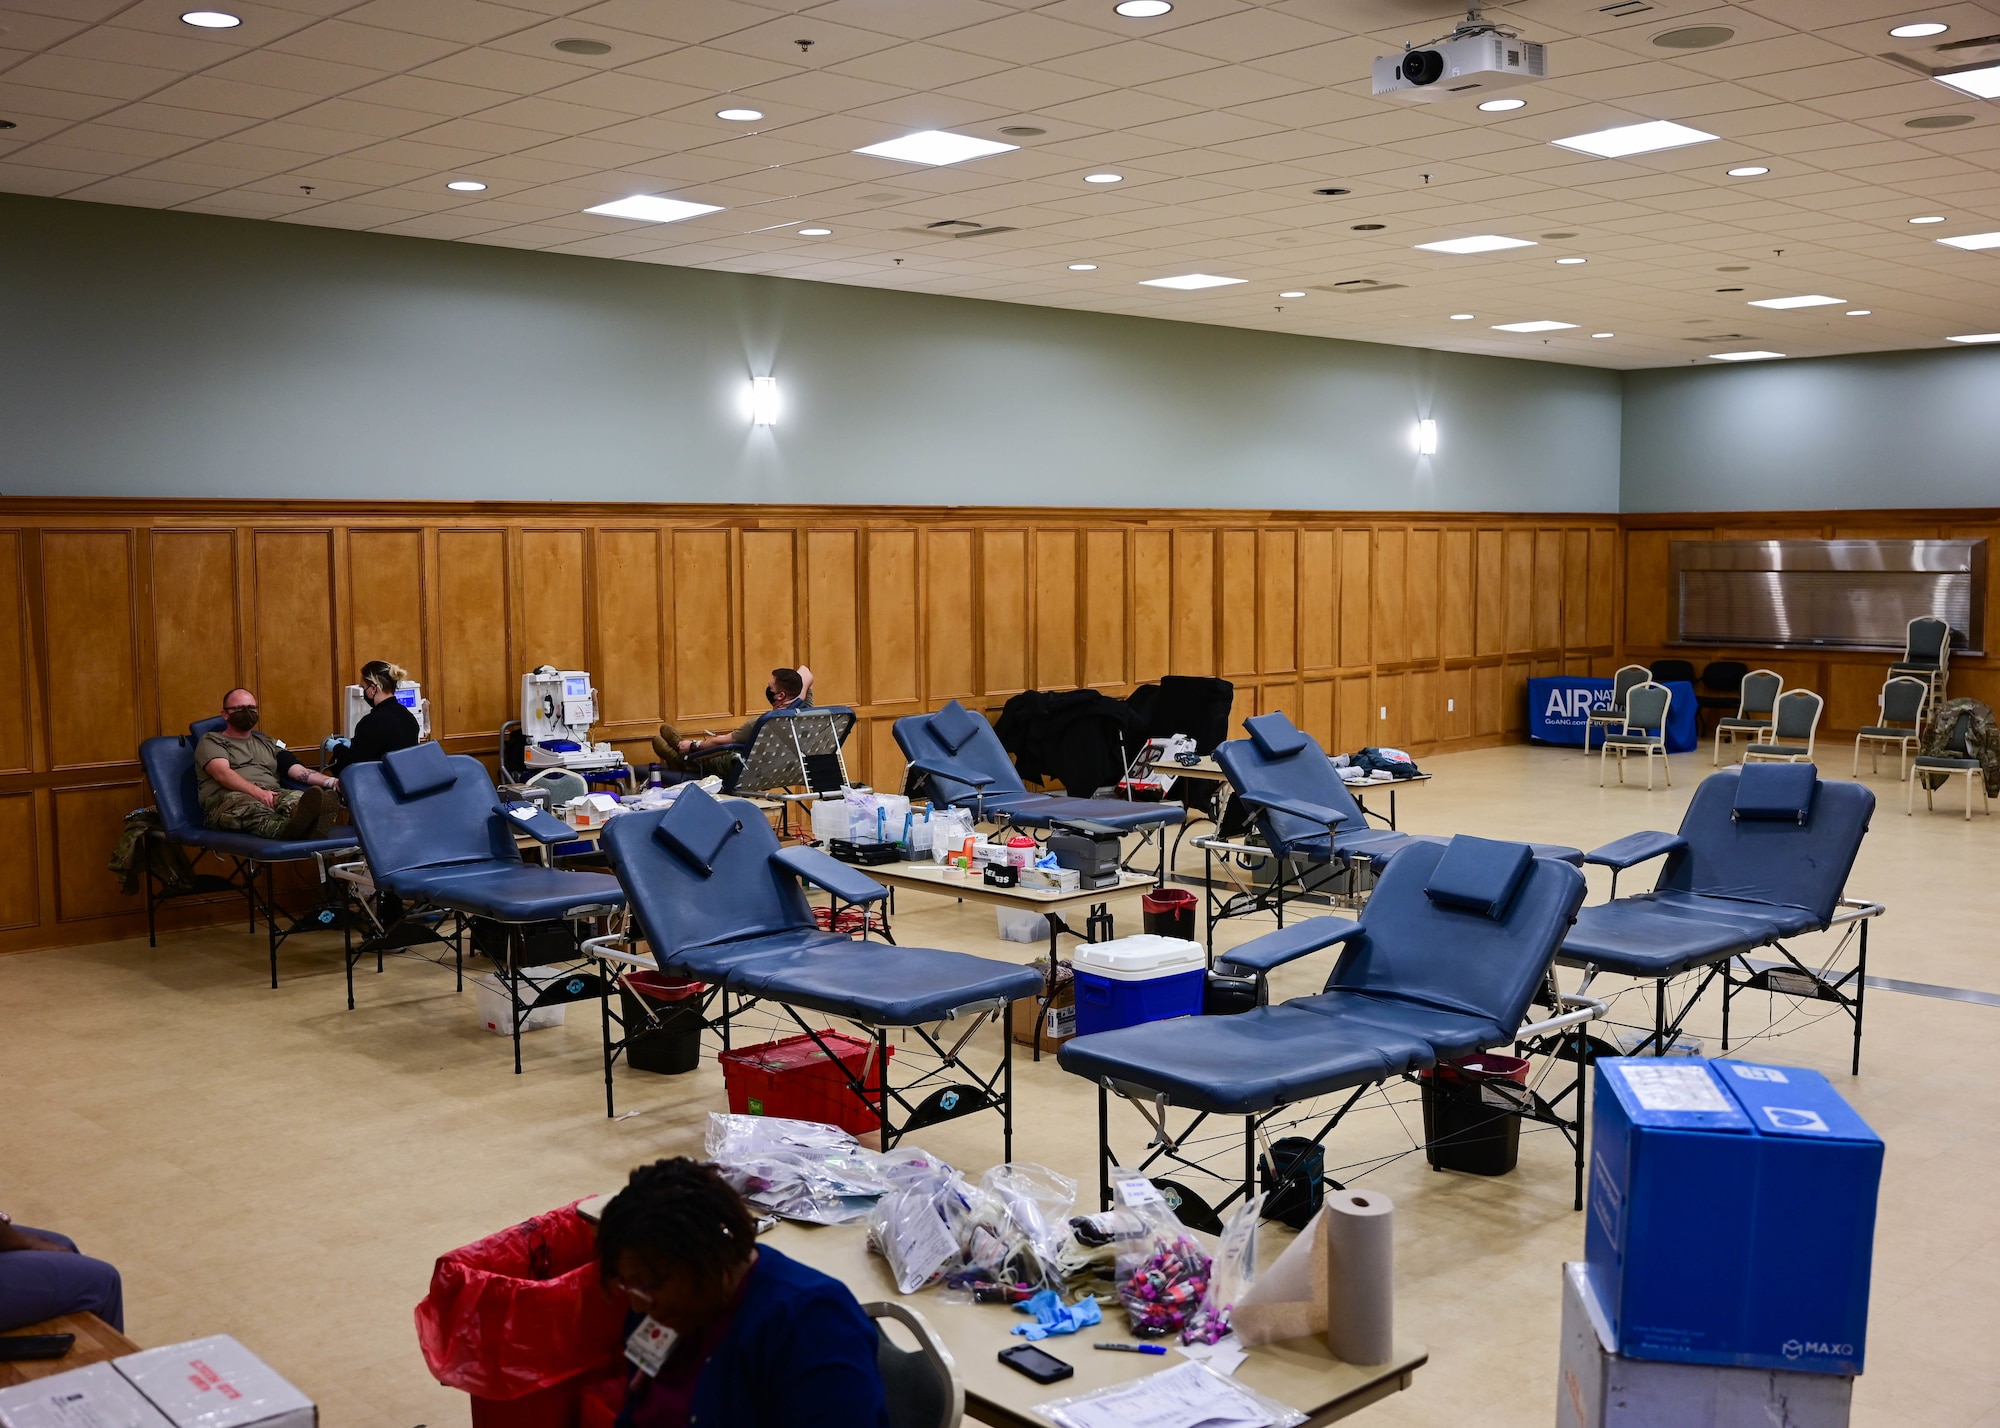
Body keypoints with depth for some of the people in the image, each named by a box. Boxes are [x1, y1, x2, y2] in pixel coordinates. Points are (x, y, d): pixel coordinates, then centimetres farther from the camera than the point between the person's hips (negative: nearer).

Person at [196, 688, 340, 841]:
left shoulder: (269, 743, 31)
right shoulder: (210, 741, 16)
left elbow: (299, 770, 16)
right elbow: (222, 774, -5)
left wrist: (331, 781, -5)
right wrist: (257, 791, -23)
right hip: (228, 799, -4)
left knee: (299, 798, -33)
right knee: (253, 809, -41)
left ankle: (311, 826, -71)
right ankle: (291, 829, -76)